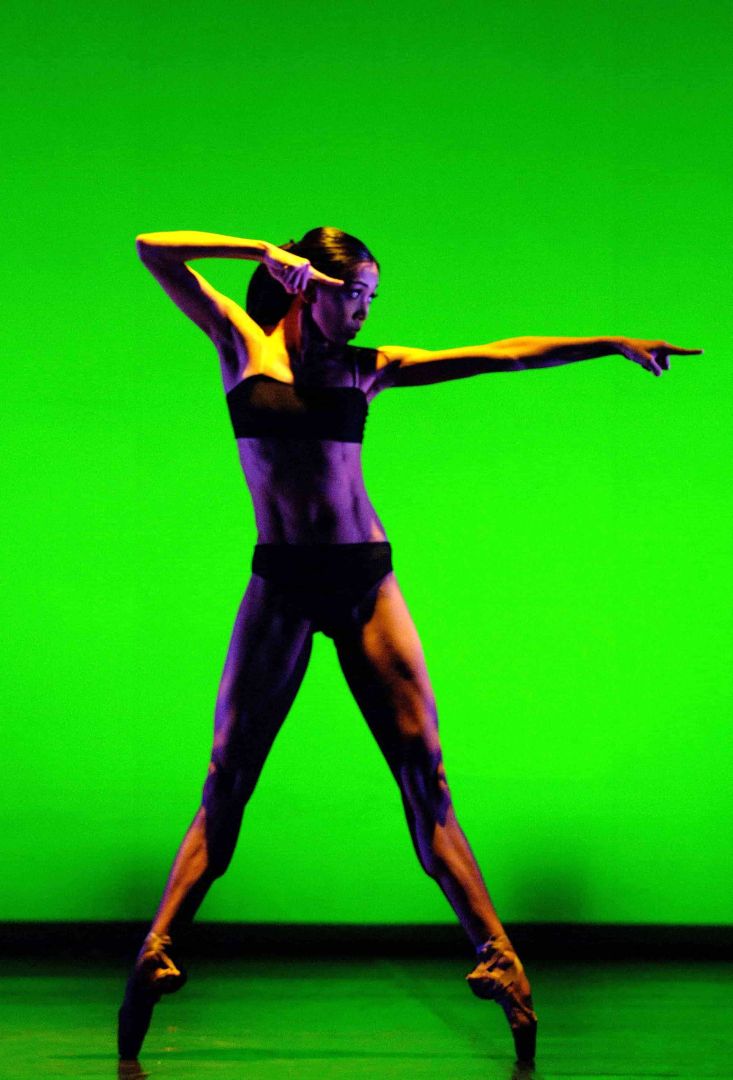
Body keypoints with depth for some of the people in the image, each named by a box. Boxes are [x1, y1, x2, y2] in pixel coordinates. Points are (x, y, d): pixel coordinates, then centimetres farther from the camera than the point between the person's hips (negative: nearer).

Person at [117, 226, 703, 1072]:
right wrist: (264, 253, -5)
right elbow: (153, 251, -2)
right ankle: (153, 956, -7)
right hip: (281, 583, -2)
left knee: (424, 775, -5)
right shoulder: (241, 342, 7)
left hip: (364, 578, 2)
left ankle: (499, 959, -9)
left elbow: (502, 355, 10)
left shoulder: (365, 368, 12)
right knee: (227, 780, -7)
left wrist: (614, 344, 8)